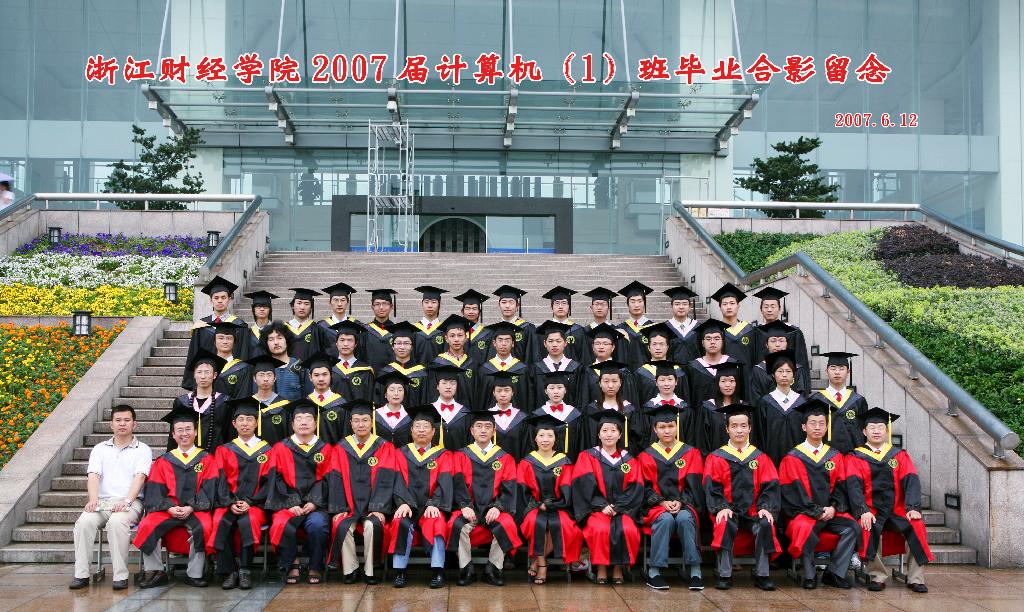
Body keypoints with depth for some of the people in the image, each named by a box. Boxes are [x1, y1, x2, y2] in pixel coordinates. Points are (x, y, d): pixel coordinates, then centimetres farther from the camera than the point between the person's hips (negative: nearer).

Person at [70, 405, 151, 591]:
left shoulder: (143, 450, 11)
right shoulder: (100, 449, 21)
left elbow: (139, 477, -4)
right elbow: (94, 476, 5)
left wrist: (127, 501, -21)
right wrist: (93, 499, -15)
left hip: (129, 503, -3)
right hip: (102, 501, 3)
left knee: (117, 521, -35)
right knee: (85, 521, -28)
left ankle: (121, 575, -27)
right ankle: (81, 574, -22)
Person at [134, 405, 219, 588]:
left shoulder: (207, 459, 11)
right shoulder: (163, 461, 16)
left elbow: (209, 488, 1)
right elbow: (154, 490, 6)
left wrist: (191, 507, -14)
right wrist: (169, 507, -12)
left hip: (196, 509, -2)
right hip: (169, 509, 2)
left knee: (203, 527, -33)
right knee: (147, 526, -26)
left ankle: (194, 574, -19)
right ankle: (155, 572, -11)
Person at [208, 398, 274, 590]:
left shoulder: (266, 450, 13)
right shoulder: (224, 450, 17)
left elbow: (268, 482, 4)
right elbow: (221, 482, 6)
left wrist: (249, 502, -11)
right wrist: (230, 503, -11)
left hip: (255, 504, -1)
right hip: (228, 504, 1)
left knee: (248, 521, -34)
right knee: (220, 523, -31)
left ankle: (245, 571, -24)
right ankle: (229, 572, -22)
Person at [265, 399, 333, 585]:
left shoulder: (325, 449, 13)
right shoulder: (280, 448, 11)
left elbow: (326, 480, 6)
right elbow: (276, 480, 3)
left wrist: (314, 502, -10)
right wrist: (291, 504, -10)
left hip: (315, 505, 0)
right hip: (288, 504, 0)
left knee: (317, 525, -32)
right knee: (282, 526, -31)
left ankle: (315, 568, -11)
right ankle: (291, 568, -10)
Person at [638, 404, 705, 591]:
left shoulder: (691, 453, 13)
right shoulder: (647, 456, 12)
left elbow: (693, 485, 4)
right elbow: (646, 488, 5)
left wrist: (680, 502, -13)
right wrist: (662, 502, -12)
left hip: (684, 505, 0)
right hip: (657, 507, 0)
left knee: (685, 519, -35)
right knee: (666, 519, -35)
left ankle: (695, 571, -32)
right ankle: (654, 572, -30)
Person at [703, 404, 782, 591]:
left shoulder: (761, 458, 13)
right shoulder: (716, 458, 8)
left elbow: (770, 486, 5)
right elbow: (712, 488, -1)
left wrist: (766, 507, -13)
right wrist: (721, 508, -18)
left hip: (753, 512, 2)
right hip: (728, 512, -1)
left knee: (765, 525, -30)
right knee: (726, 525, -34)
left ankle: (761, 575, -17)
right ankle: (724, 575, -23)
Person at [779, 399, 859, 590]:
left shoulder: (835, 456, 15)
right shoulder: (793, 458, 3)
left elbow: (840, 486, 9)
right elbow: (793, 491, -4)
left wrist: (833, 508, -9)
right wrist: (816, 511, -12)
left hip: (830, 512, 4)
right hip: (803, 513, -4)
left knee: (853, 527, -23)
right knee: (805, 528, -35)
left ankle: (834, 573, -13)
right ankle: (809, 576, -17)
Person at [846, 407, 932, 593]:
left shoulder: (899, 455, 14)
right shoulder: (855, 457, 8)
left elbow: (911, 481, 0)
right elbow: (854, 485, -6)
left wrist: (913, 508, -18)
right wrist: (863, 511, -24)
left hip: (897, 511, 2)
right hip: (871, 512, -2)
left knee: (916, 526, -27)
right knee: (868, 529, -33)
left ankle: (915, 578, -15)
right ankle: (877, 576, -17)